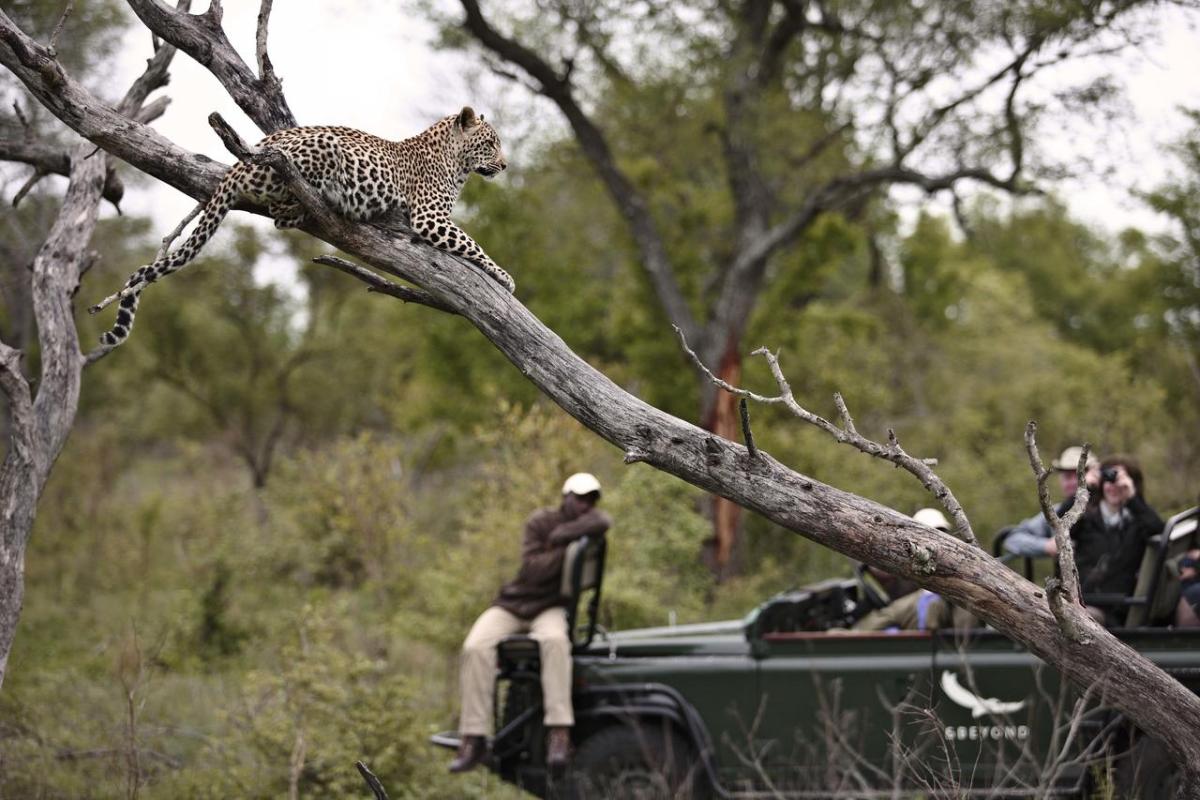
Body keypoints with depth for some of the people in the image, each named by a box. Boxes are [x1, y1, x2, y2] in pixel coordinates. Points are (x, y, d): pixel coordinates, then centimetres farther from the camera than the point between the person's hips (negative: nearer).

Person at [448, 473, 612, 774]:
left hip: (551, 609, 0)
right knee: (476, 647, -27)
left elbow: (602, 521, -25)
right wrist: (566, 548, -16)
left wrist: (560, 536, -20)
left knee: (555, 639, -37)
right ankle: (474, 739, -27)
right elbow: (533, 569, -15)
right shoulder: (540, 522, -1)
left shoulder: (587, 523, 3)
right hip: (513, 605, 0)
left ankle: (559, 734, -43)